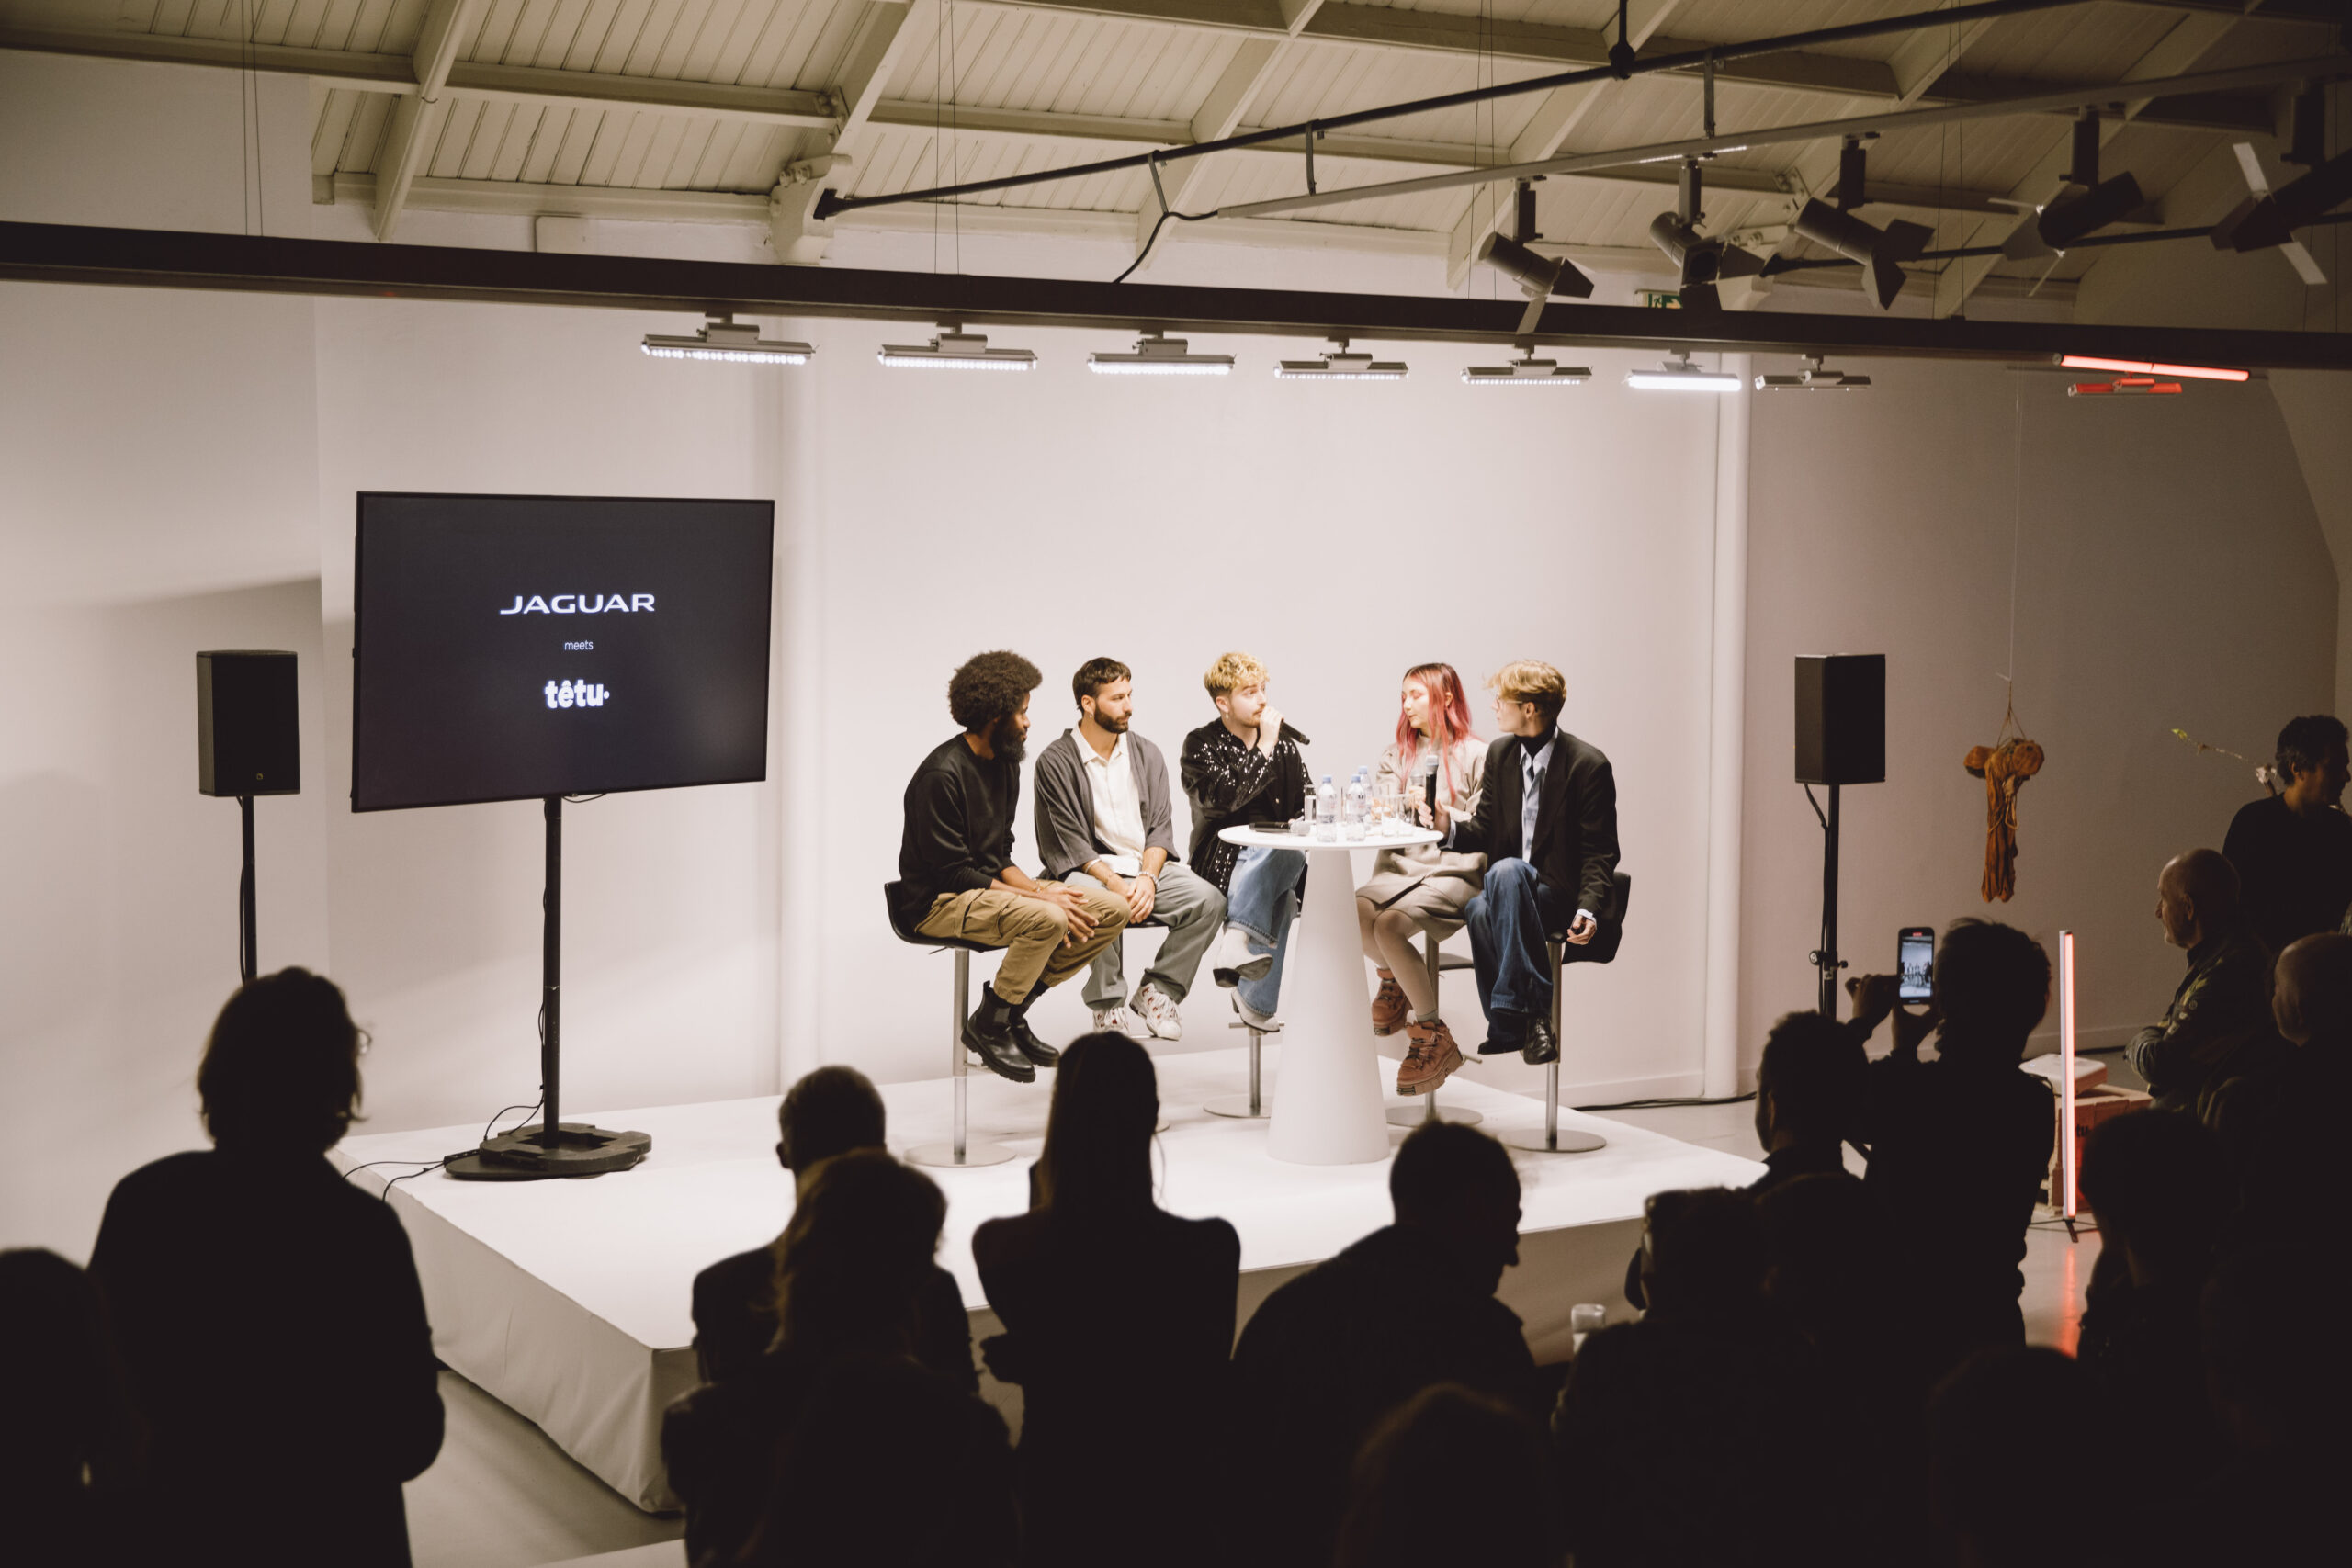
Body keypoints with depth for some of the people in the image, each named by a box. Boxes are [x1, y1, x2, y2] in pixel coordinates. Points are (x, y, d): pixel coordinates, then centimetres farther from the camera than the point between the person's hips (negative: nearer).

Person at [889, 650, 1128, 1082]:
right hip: (937, 904, -9)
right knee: (1046, 920, -34)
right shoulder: (942, 774, -18)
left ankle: (1013, 1007, 2)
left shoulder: (1004, 763, 10)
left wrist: (1038, 888, -8)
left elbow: (999, 856, 13)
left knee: (1112, 910, -4)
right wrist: (1038, 897, -21)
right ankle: (987, 1025, -13)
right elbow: (952, 873, -20)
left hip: (987, 889, 9)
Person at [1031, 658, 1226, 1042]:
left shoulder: (1146, 755, 12)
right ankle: (1109, 1006, -17)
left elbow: (1160, 828, 6)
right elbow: (1068, 843, -9)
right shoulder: (1056, 762, -3)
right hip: (1088, 871, -4)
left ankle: (1156, 992, -5)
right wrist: (1115, 883, -21)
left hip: (1146, 868, 5)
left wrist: (1147, 877, -13)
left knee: (1209, 900, -21)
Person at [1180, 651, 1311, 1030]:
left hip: (1279, 853, 4)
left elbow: (1305, 807, 17)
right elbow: (1227, 798, -17)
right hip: (1223, 861, -4)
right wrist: (1265, 747, -14)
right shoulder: (1201, 745, 1)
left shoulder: (1285, 741, 15)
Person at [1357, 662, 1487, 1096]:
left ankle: (1432, 1036, -15)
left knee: (1390, 925, -32)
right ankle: (1393, 980, 7)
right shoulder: (1398, 754, 21)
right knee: (1354, 911, -28)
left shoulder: (1477, 755, 3)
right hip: (1399, 868, 5)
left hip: (1453, 871, -5)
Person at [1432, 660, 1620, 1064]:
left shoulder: (1588, 765, -7)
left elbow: (1600, 853, -7)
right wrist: (1451, 827, -9)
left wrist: (1589, 910, -23)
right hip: (1506, 892, 4)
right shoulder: (1500, 754, 12)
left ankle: (1511, 1020, -39)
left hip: (1556, 895, -4)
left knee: (1506, 871, -37)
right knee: (1479, 910, -33)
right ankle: (1510, 1026, -27)